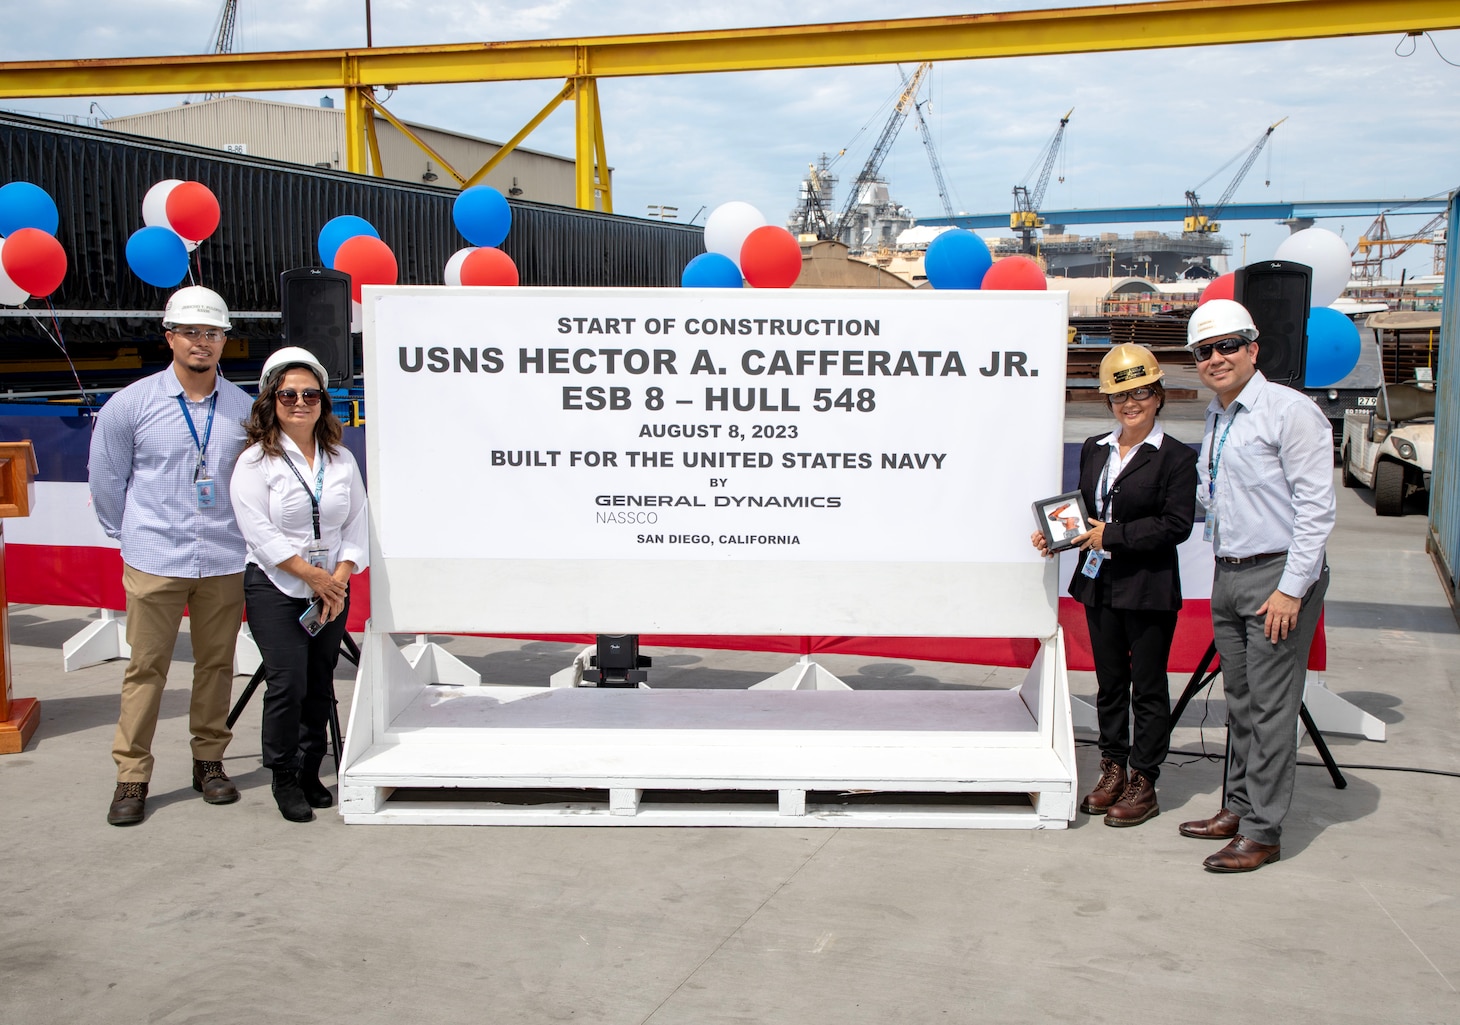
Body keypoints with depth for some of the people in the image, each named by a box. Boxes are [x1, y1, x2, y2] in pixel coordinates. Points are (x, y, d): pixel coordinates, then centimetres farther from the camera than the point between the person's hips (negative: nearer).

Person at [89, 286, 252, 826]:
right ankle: (131, 776, 10)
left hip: (224, 561, 2)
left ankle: (210, 762, 23)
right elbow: (106, 478, 8)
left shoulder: (244, 408, 2)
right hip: (153, 560, -2)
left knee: (217, 663, 9)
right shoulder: (130, 404, -2)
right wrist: (130, 534, 13)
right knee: (146, 666, 1)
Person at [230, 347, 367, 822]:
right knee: (288, 684, -10)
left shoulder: (342, 460, 8)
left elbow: (357, 525, 5)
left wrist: (339, 579, -8)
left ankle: (310, 774, 21)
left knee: (320, 687, 7)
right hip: (275, 588, -4)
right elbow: (259, 532, -12)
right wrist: (313, 575, -14)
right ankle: (284, 778, 6)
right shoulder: (256, 461, -5)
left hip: (331, 590, 4)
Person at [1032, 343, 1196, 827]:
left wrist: (1112, 535, -18)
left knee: (1147, 688, 4)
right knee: (1109, 683, 15)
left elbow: (1175, 525, -15)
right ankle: (1113, 771, 27)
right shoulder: (1094, 450, 11)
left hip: (1150, 590, -6)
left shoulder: (1175, 457, -9)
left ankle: (1143, 784, 13)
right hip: (1100, 585, 6)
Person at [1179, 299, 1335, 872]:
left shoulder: (1290, 411, -11)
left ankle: (1262, 832, 2)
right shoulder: (1214, 418, 15)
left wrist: (1291, 589, -18)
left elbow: (1316, 507, -14)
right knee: (1239, 702, 14)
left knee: (1271, 706, -4)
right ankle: (1239, 807, 25)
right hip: (1227, 577, 8)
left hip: (1278, 574, -8)